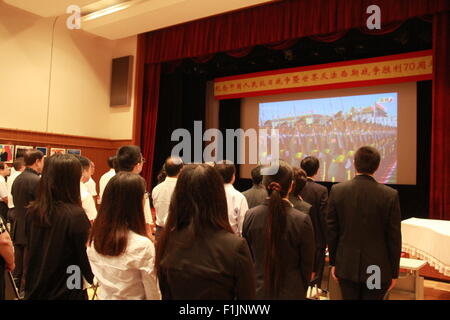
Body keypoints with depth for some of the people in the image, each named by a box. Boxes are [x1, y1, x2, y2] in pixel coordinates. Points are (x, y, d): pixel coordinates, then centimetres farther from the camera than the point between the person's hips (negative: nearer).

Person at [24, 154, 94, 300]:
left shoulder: (32, 211, -6)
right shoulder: (75, 215, -24)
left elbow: (31, 251, 8)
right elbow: (86, 258, -15)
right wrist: (94, 278, 5)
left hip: (34, 290, 6)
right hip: (66, 292, -5)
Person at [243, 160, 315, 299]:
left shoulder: (250, 216, -12)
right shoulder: (302, 220, -19)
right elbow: (307, 265, -8)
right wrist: (302, 291, 10)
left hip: (258, 290, 2)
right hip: (290, 292, -2)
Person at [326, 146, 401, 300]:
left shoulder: (337, 190, -8)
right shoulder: (390, 195, -12)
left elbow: (331, 231, -2)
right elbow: (394, 237, -6)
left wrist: (333, 262, 9)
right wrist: (394, 272, 5)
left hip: (346, 266, 1)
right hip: (378, 269, -1)